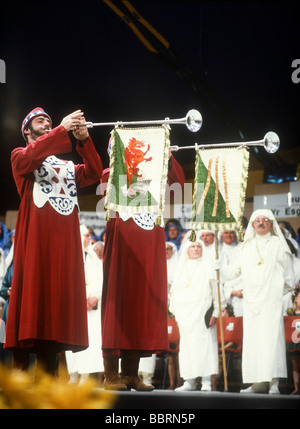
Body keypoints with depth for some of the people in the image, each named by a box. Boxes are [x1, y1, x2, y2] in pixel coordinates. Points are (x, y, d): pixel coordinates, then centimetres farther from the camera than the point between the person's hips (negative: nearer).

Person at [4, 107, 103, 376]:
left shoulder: (67, 166, 26)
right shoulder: (20, 156, 13)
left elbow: (94, 174, 8)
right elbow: (32, 155, -11)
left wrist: (84, 140, -4)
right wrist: (63, 129, -14)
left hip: (64, 242, 5)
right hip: (35, 236, -4)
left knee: (57, 299, -1)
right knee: (30, 296, -11)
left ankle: (48, 380, -1)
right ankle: (19, 377, -11)